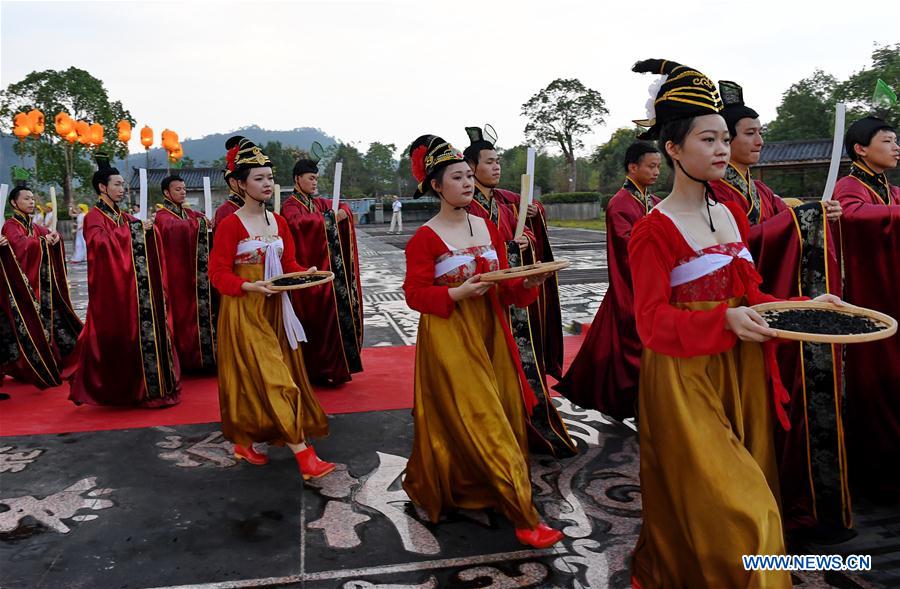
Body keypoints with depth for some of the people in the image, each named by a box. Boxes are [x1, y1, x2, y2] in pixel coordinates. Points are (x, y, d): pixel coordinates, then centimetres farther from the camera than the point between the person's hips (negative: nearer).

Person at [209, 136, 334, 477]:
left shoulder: (278, 222, 8)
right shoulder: (230, 225, -10)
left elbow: (288, 264, 11)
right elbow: (218, 273, -11)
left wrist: (306, 274, -10)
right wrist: (250, 287, -27)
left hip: (274, 309, 6)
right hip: (244, 311, -6)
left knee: (254, 378, 13)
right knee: (275, 378, -9)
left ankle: (244, 444, 29)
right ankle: (304, 456, -8)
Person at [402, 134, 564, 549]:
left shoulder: (488, 229, 8)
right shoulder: (425, 238, -9)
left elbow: (504, 289, 10)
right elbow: (415, 294, -10)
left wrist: (527, 284, -10)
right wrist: (458, 293, -22)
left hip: (489, 335, 7)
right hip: (449, 340, -6)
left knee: (505, 416, 11)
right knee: (483, 424, -5)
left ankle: (478, 489, 34)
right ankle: (524, 517, 5)